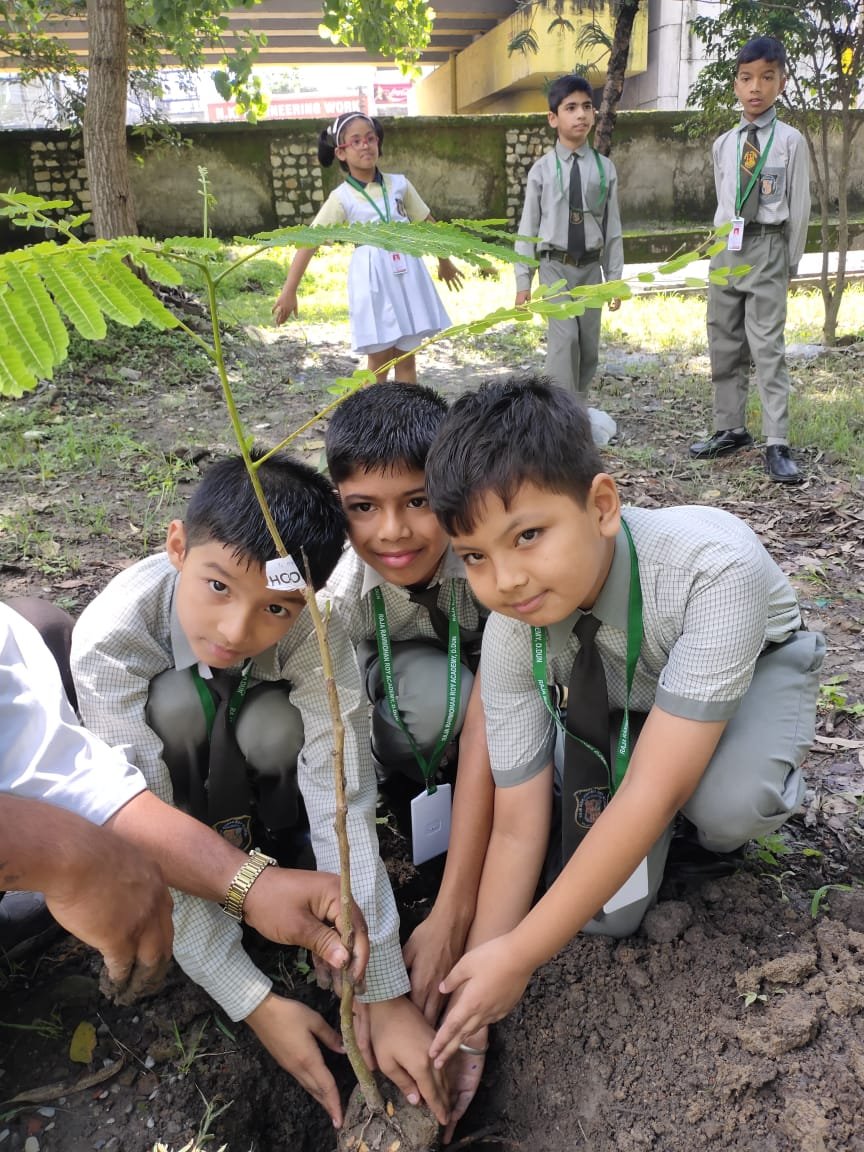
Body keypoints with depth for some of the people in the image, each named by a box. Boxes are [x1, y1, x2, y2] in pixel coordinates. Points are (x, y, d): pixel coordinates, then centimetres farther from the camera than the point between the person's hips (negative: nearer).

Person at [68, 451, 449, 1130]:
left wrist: (388, 996, -36)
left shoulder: (312, 627, -35)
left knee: (277, 729, -33)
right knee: (180, 703, -34)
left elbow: (343, 806, -35)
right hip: (163, 751, -1)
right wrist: (253, 1001, -35)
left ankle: (257, 841, -5)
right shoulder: (111, 637, -37)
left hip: (259, 759, 1)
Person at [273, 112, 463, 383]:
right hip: (373, 279, -3)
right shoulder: (341, 198, -5)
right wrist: (289, 292, -20)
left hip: (407, 274, 3)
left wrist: (444, 261, 26)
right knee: (379, 362, 1)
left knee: (407, 358, 8)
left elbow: (427, 223, 17)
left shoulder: (399, 184, 4)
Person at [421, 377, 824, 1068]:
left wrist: (519, 955, -34)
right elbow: (517, 828, -19)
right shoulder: (512, 636, -28)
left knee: (724, 804, -35)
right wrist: (477, 981, -20)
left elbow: (655, 790, -39)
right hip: (623, 699, 3)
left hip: (752, 665, -2)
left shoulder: (714, 566, -41)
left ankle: (720, 830, 1)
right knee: (608, 915, -13)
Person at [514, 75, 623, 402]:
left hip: (591, 267, 3)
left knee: (589, 345, 7)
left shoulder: (604, 168, 3)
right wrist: (523, 281, -3)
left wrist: (615, 279, 4)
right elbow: (527, 228, -1)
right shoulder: (542, 169, -3)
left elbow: (612, 228, 5)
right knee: (565, 338, -16)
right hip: (556, 267, -3)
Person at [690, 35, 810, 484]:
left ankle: (776, 445, -7)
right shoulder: (723, 144, 9)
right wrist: (727, 248, 12)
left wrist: (790, 263, -1)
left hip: (768, 249, -4)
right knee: (724, 347, 8)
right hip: (726, 249, 5)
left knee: (768, 349, -8)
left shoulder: (790, 141, -2)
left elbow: (799, 206, 0)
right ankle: (730, 429, 20)